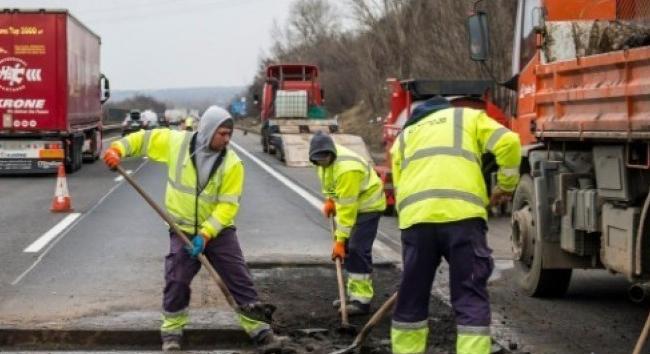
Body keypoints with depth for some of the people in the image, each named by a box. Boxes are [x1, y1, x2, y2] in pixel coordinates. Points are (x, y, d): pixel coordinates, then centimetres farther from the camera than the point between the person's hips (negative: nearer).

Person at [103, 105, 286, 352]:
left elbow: (228, 205, -16)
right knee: (176, 282, -1)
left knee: (240, 280, -1)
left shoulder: (232, 163, -13)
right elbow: (145, 139, 3)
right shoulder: (176, 142, -9)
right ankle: (172, 332, 17)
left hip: (219, 231, 0)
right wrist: (118, 149, -14)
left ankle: (260, 331, 6)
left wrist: (205, 234, -24)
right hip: (183, 230, 0)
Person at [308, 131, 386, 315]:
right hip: (350, 203, 10)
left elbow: (347, 208, -32)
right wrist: (330, 200, 5)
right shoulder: (326, 159, -7)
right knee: (348, 249, 10)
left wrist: (340, 240, -29)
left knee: (358, 250, -15)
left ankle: (362, 300, -13)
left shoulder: (346, 169, -35)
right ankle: (354, 294, 19)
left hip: (367, 205, -10)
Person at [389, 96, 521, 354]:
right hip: (461, 213, -3)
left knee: (411, 298, 15)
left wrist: (413, 226, 26)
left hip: (415, 217, 3)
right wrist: (506, 185, 18)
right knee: (470, 299, 0)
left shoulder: (404, 136, 32)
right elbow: (508, 143, 6)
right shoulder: (467, 117, 23)